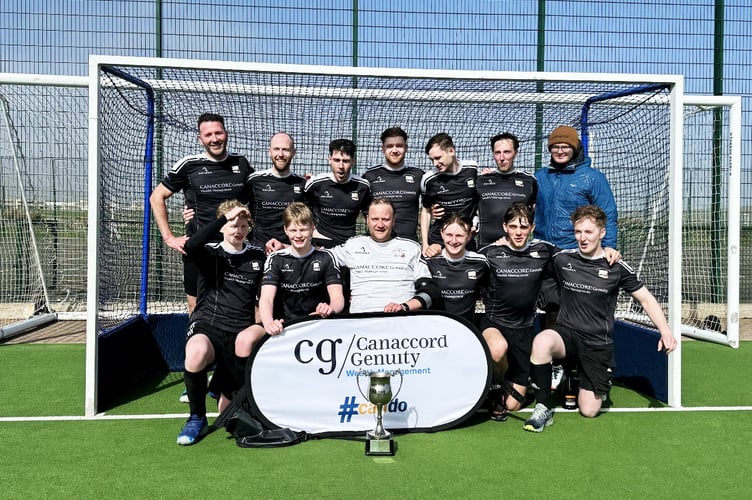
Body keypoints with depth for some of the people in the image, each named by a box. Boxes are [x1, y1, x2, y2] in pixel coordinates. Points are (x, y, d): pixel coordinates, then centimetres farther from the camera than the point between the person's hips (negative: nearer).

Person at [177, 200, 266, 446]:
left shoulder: (258, 256, 13)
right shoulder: (210, 252, 6)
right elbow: (190, 246, -19)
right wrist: (225, 217, -21)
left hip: (240, 332, 2)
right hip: (206, 326, -2)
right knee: (196, 353, -38)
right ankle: (197, 418, -12)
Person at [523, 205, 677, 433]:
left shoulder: (617, 267, -5)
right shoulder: (562, 259, -1)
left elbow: (646, 299, 4)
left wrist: (665, 331, -9)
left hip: (598, 343, 0)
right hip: (566, 332, 0)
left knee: (588, 410, -3)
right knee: (542, 342, -37)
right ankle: (544, 408, -19)